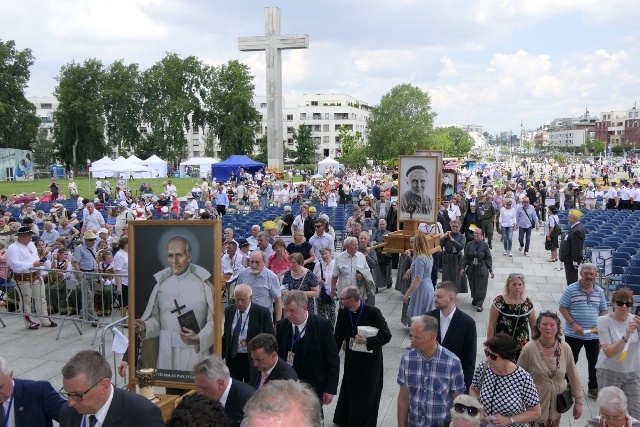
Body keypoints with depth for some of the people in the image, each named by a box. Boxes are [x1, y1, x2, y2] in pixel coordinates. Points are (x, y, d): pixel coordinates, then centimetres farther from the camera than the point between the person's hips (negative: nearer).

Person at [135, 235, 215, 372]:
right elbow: (156, 318, 9)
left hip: (195, 352, -3)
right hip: (167, 352, 3)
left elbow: (213, 320, -6)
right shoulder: (161, 284, 7)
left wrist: (199, 339, -20)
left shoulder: (203, 283, -4)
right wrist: (145, 326, -10)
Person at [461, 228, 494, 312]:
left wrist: (491, 270, -5)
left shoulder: (485, 245, -9)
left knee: (481, 287, 2)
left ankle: (479, 304, 11)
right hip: (471, 269, 2)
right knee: (473, 286, 15)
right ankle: (474, 298, 40)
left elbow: (488, 258, -5)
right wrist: (463, 268, -3)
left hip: (482, 269, -2)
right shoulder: (469, 244, -4)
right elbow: (465, 257, 2)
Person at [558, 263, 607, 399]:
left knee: (594, 362, 10)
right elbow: (563, 308, -7)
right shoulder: (571, 289, -9)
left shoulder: (599, 291, 3)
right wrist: (573, 324, -16)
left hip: (594, 335, 3)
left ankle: (593, 388, 24)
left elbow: (603, 310, 10)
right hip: (573, 334, -3)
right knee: (571, 361, 11)